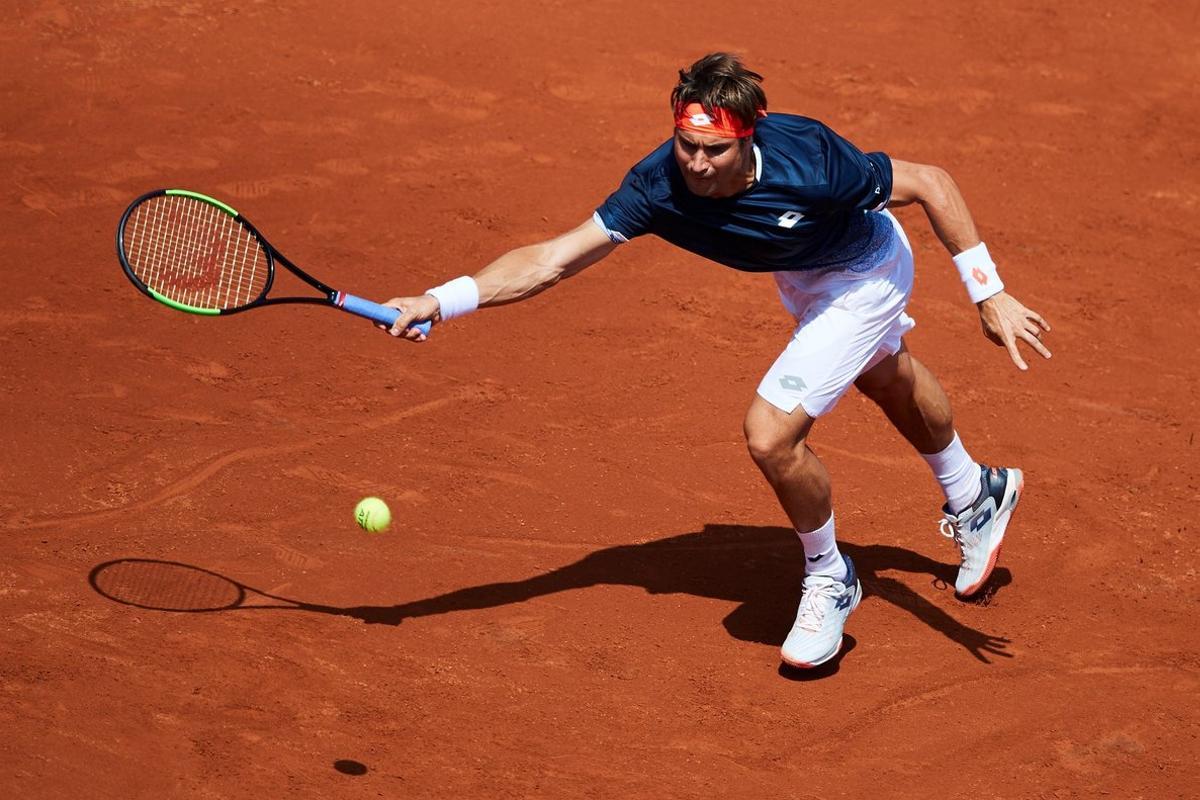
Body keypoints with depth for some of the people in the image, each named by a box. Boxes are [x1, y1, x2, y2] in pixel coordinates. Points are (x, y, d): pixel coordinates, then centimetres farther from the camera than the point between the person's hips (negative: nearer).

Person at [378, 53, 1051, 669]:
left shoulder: (811, 164, -43)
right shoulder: (660, 186, -34)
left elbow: (932, 183, -29)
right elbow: (553, 258, -34)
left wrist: (989, 294, -29)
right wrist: (440, 302, -47)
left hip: (865, 273, -6)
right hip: (800, 278, 6)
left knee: (772, 433, -18)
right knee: (890, 383, 32)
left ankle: (830, 579, 12)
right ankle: (976, 498, 63)